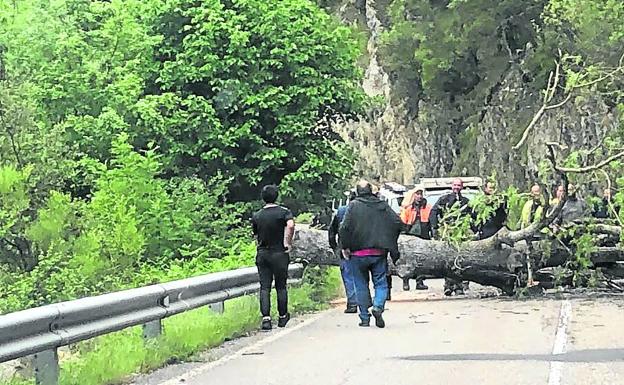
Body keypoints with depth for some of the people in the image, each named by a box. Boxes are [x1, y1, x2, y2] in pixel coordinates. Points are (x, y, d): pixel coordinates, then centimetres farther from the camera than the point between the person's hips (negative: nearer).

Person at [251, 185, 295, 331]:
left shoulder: (256, 216, 5)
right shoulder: (284, 212, -6)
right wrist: (288, 243, -16)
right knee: (281, 286, 11)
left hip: (262, 254, 2)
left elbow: (256, 237, 11)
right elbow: (290, 225, -25)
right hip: (279, 254, -2)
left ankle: (266, 318, -11)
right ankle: (282, 317, 21)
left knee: (264, 287, 1)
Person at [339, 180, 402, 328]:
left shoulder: (353, 205, -4)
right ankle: (378, 306, -17)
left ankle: (365, 318, 11)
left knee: (361, 285, 10)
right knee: (381, 283, 9)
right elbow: (397, 222, 0)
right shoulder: (382, 205, 5)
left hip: (358, 253, -1)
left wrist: (345, 247, -3)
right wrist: (390, 243, 11)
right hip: (379, 253, 1)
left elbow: (344, 227, -14)